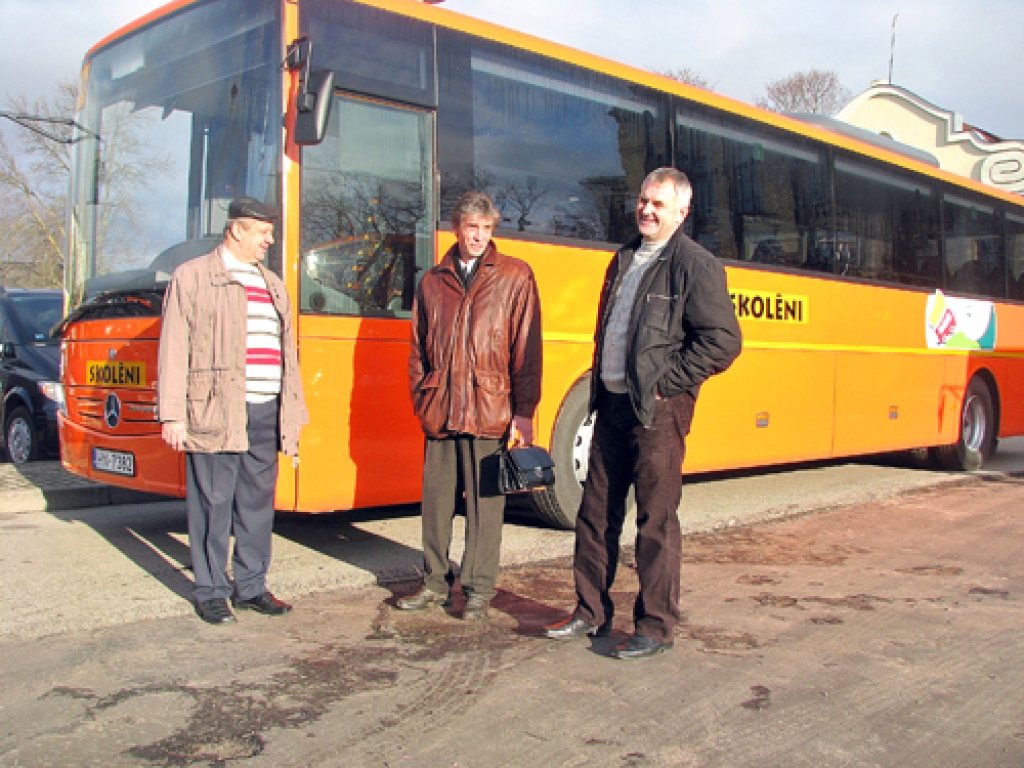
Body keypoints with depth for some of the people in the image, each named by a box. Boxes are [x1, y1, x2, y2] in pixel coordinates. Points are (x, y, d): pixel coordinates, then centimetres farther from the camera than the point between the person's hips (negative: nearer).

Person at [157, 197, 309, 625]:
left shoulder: (272, 285, 20)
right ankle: (211, 592, 12)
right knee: (213, 504, 0)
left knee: (258, 502, 10)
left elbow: (287, 351, 20)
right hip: (214, 413, -5)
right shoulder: (192, 278, 2)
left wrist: (293, 412, 16)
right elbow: (174, 349, -3)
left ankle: (251, 587, 21)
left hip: (266, 413, 6)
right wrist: (172, 414, -9)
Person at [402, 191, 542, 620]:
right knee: (436, 498, 9)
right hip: (440, 412, 3)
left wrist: (524, 412, -7)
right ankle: (436, 582, 24)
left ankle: (478, 591, 14)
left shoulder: (515, 277, 3)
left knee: (485, 501, 2)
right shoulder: (433, 282, 13)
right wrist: (421, 399, 7)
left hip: (489, 410, -3)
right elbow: (418, 348, 16)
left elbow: (527, 350, -2)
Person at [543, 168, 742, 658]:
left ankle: (655, 627, 13)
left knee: (656, 522, 1)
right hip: (612, 402, 8)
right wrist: (600, 387, 12)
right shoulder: (625, 260, 16)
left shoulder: (695, 265, -8)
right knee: (595, 513, 12)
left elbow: (723, 342, -14)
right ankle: (591, 612, 25)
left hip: (658, 409, -7)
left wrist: (664, 384, -14)